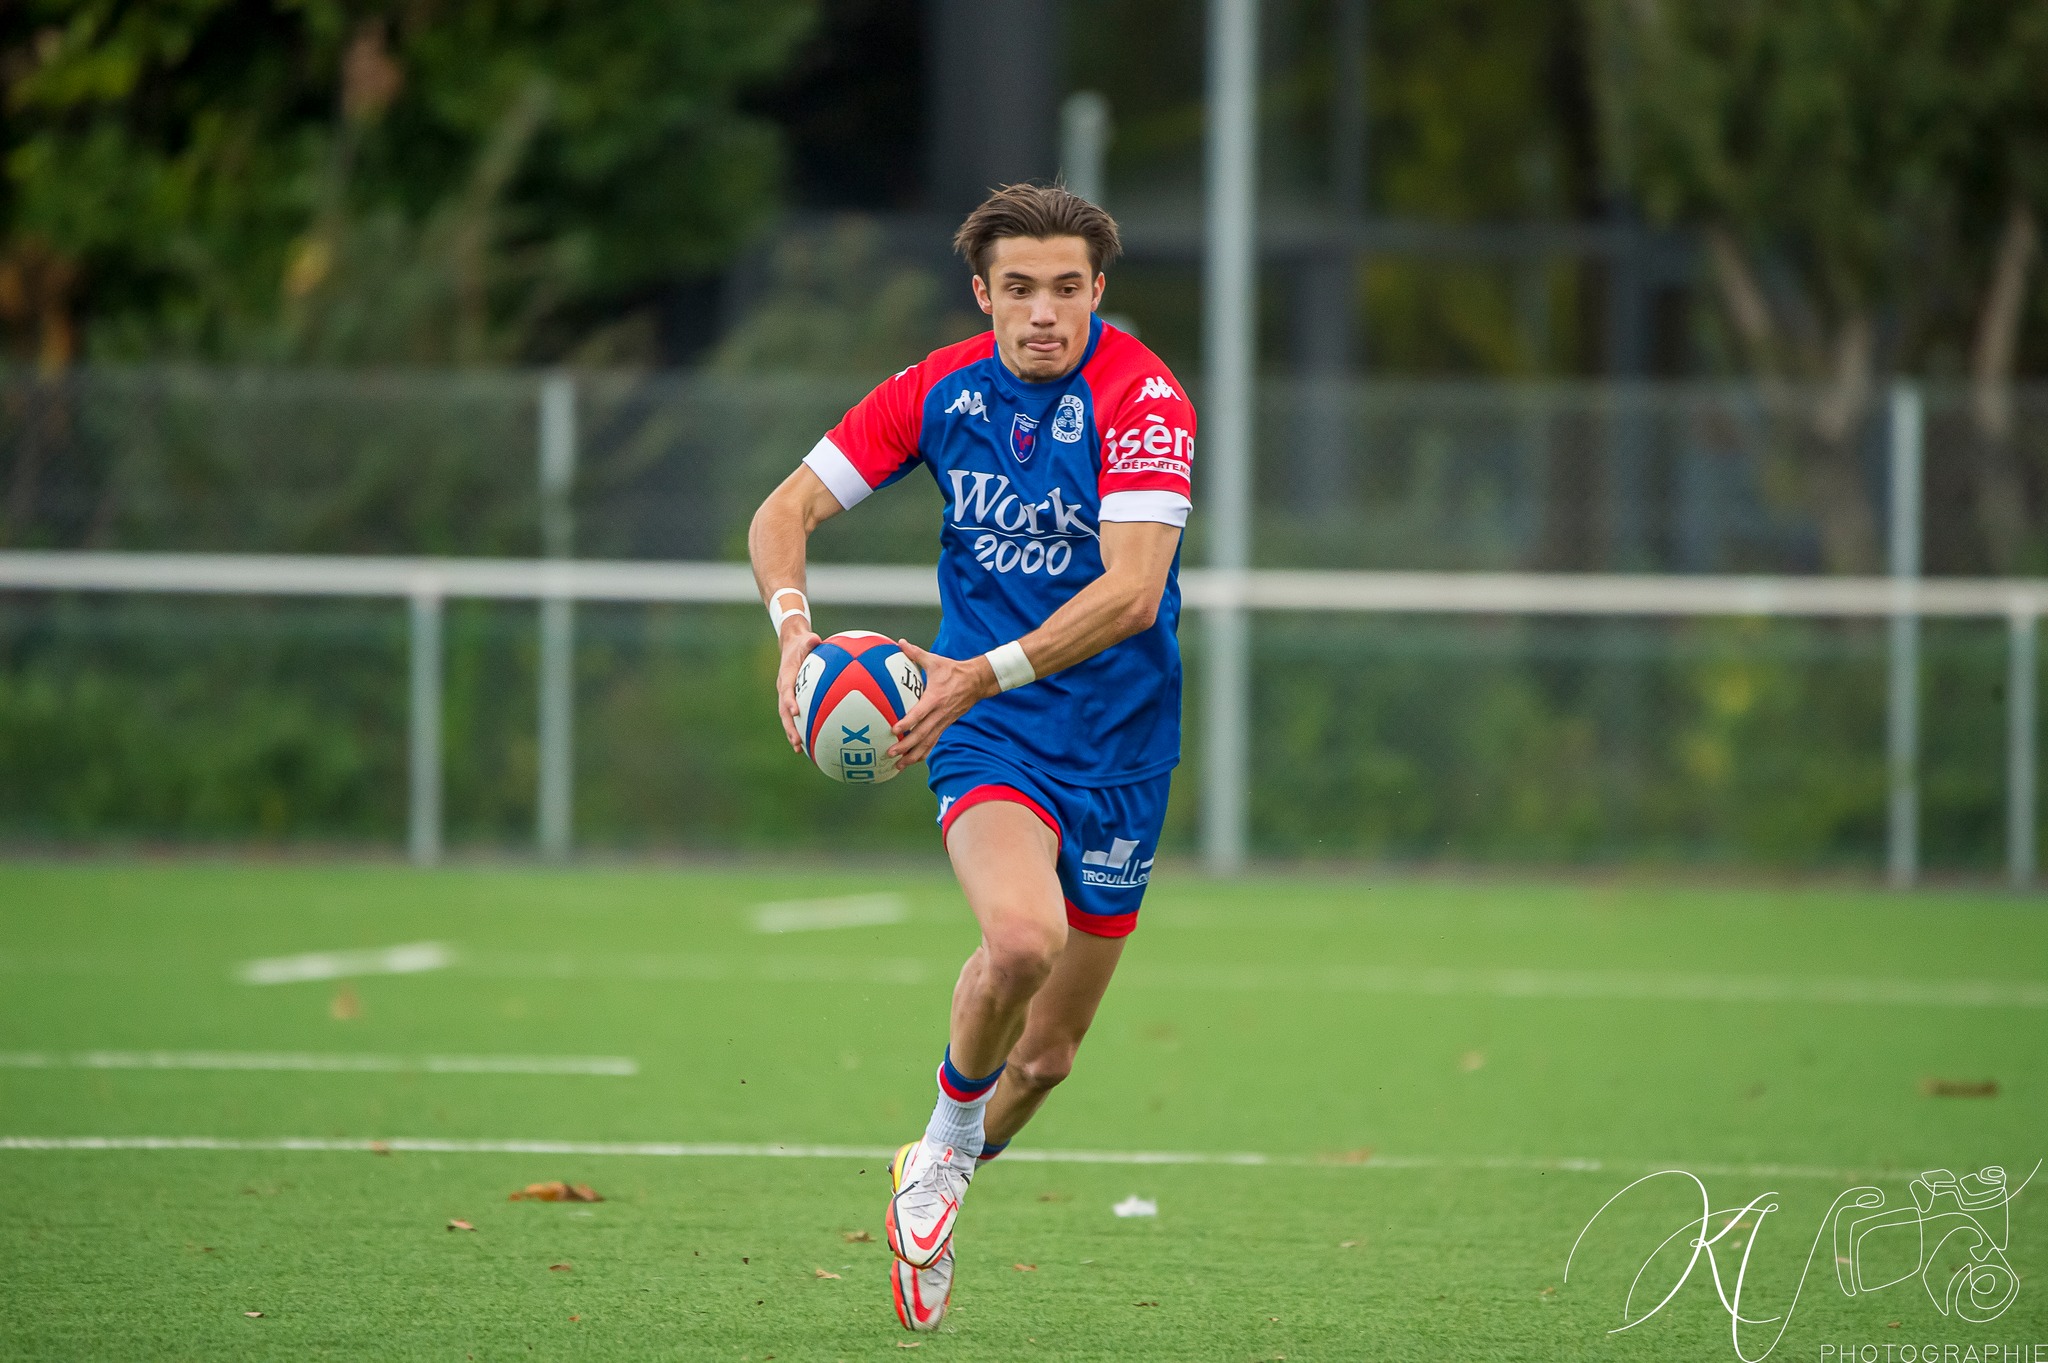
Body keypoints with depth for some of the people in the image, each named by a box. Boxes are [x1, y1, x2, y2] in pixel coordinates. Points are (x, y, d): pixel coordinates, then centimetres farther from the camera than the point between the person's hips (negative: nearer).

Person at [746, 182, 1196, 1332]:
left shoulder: (1144, 398, -15)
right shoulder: (940, 393, -4)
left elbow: (1131, 591, -24)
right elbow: (785, 512, 2)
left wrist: (985, 673, -33)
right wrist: (794, 625, -19)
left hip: (1118, 750, 0)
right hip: (989, 742, 0)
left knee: (1047, 1054, 9)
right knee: (1022, 937, -32)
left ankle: (936, 1189, 39)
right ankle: (946, 1139, -4)